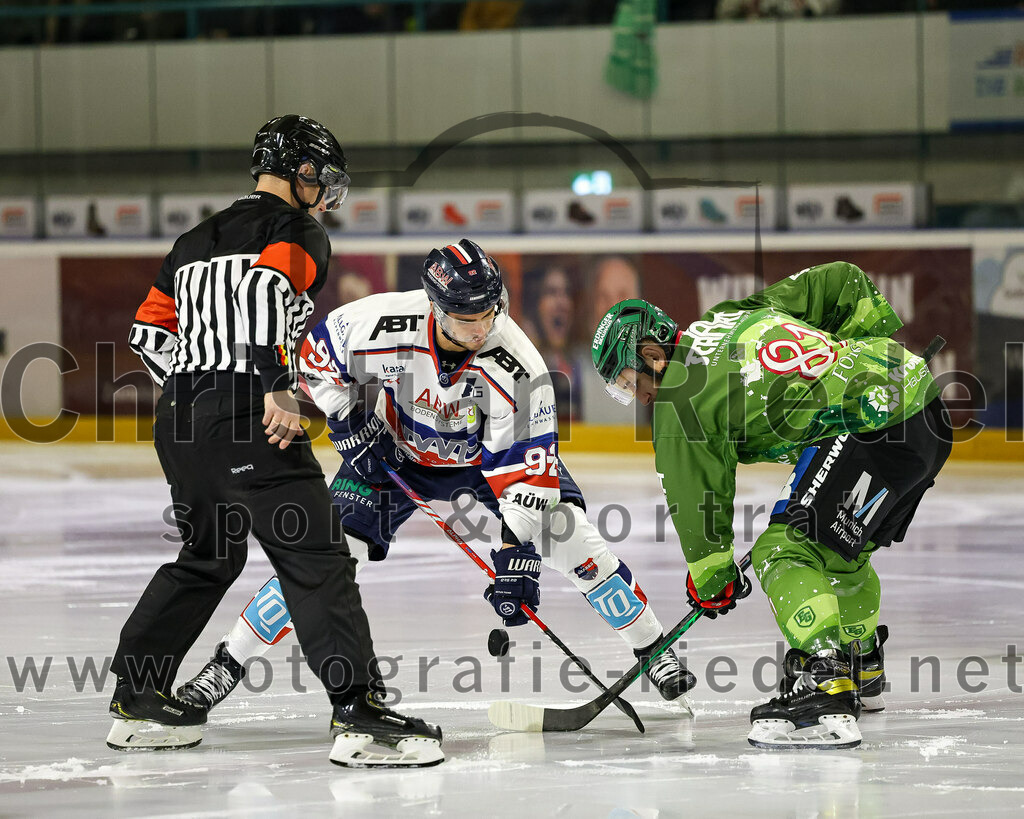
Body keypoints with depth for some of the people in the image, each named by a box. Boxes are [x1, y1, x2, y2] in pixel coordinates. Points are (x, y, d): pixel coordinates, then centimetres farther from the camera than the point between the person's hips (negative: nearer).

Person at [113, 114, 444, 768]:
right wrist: (279, 387, -28)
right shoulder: (299, 232, -1)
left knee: (210, 556, 25)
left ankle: (137, 700, 30)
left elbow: (150, 332, 25)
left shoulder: (197, 241, 24)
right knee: (318, 560, -9)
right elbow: (265, 288, -22)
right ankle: (359, 712, -18)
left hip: (181, 418, 9)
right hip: (249, 419, -9)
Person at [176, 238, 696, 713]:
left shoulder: (518, 367, -35)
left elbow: (526, 464, -32)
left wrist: (517, 551, -38)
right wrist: (348, 424, -17)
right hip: (396, 452, 0)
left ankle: (653, 649, 6)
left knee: (567, 533, -14)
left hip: (487, 454, 0)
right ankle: (230, 660, 0)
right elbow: (316, 353, -11)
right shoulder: (384, 324, -33)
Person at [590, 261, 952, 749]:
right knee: (840, 546, 28)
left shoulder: (679, 401, -3)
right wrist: (876, 346, 31)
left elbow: (699, 500, 3)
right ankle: (862, 669, 48)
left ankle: (825, 692, -26)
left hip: (870, 427, -10)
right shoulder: (739, 313, 20)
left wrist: (710, 581, 18)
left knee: (784, 550, -11)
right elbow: (841, 281, 23)